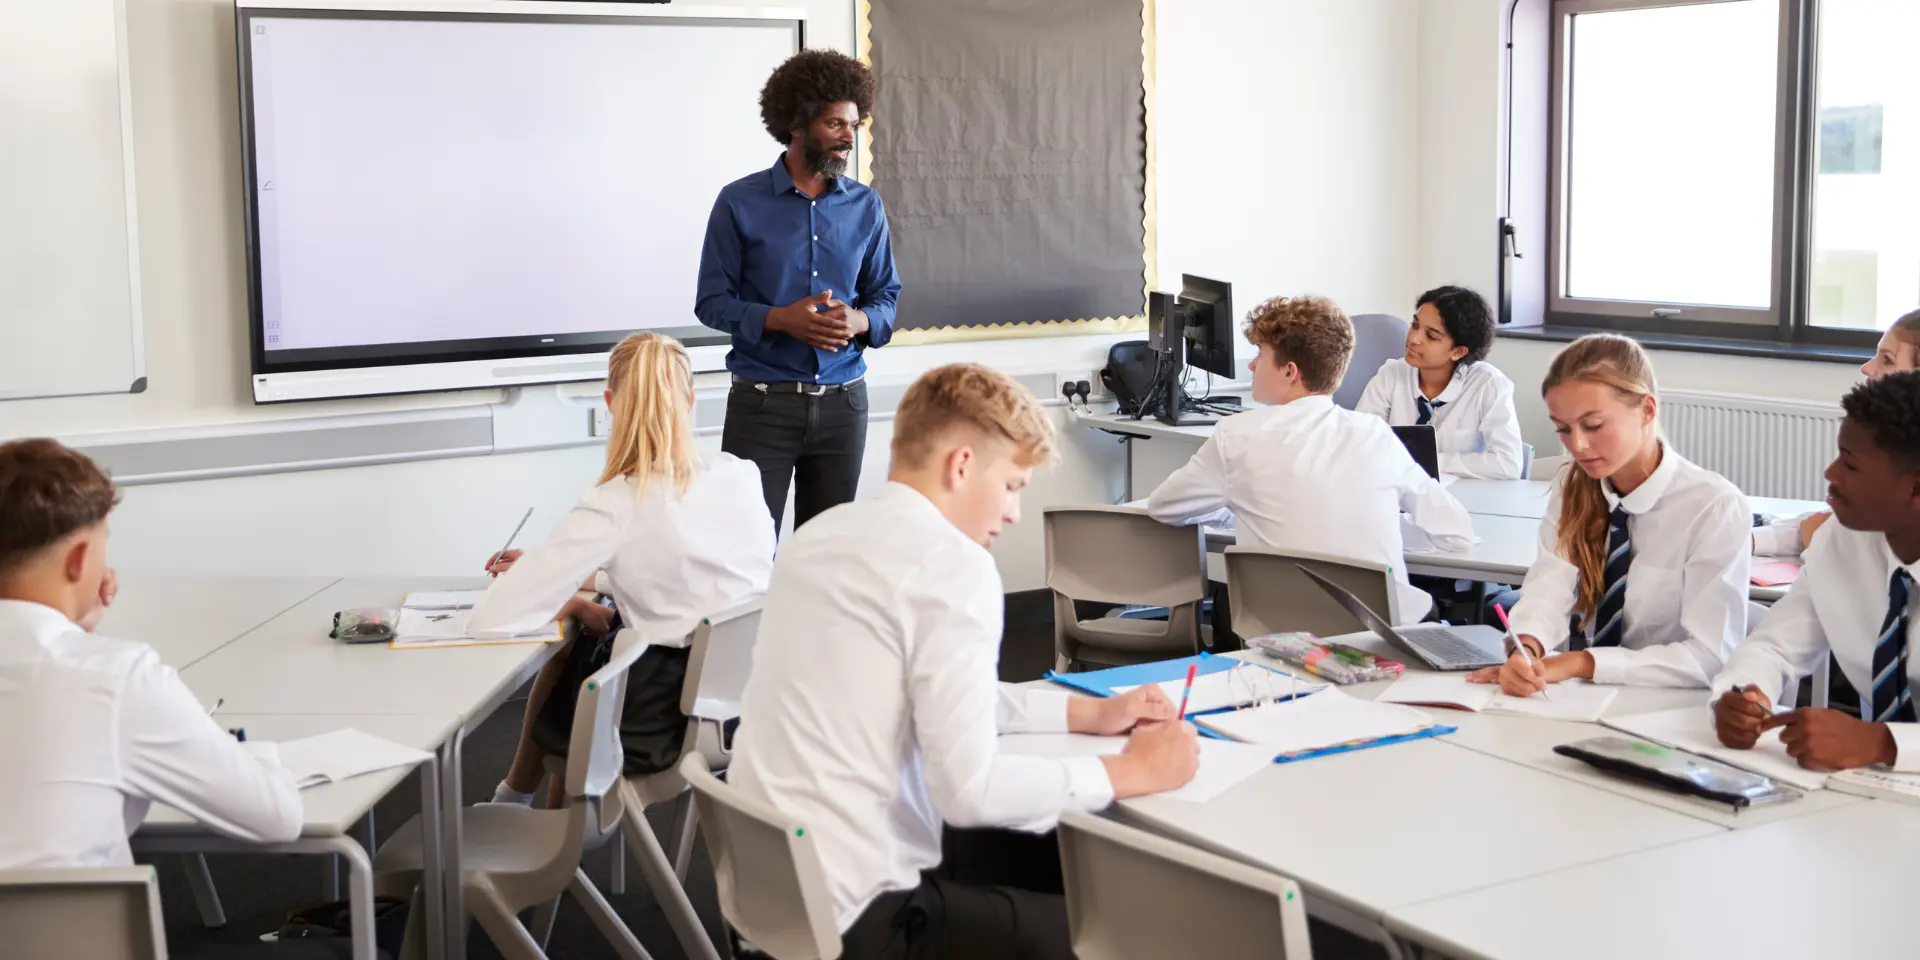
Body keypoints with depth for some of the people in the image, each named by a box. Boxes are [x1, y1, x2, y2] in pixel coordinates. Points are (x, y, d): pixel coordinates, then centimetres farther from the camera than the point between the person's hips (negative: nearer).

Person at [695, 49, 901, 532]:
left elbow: (885, 294, 11)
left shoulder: (866, 206, 7)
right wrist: (782, 319, -18)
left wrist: (859, 321, -12)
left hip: (842, 401, 3)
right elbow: (712, 301, -3)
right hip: (762, 401, -3)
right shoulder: (740, 203, -3)